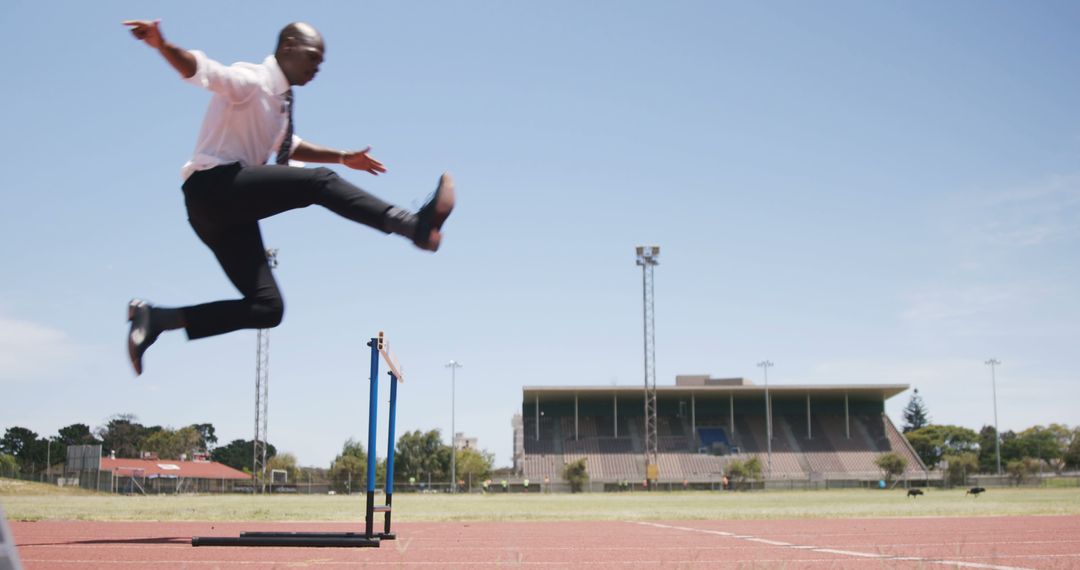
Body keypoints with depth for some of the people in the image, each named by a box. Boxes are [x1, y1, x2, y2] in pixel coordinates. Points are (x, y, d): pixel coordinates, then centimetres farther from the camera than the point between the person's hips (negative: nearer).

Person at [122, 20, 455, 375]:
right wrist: (162, 45, -46)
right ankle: (415, 225, -38)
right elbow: (200, 69, -26)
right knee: (320, 182, -25)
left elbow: (289, 147, 38)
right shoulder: (251, 80, -7)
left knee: (266, 307, 0)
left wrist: (342, 157, 35)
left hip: (231, 209, 9)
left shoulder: (279, 100, 20)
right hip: (212, 187, -9)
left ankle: (155, 318, 0)